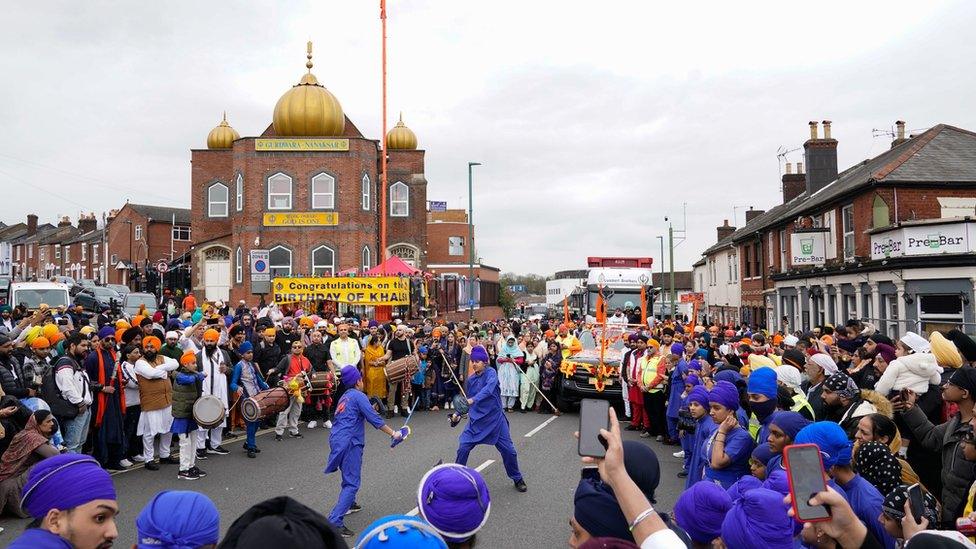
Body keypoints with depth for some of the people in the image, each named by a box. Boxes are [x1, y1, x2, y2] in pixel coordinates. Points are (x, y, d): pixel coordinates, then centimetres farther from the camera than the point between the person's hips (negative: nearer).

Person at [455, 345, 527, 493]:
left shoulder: (491, 373, -12)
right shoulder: (470, 379, 4)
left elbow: (489, 389, -33)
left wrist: (473, 399, -45)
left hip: (495, 418, -4)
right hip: (476, 419, 4)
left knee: (508, 450, 0)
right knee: (463, 448, -7)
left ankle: (517, 479, 23)